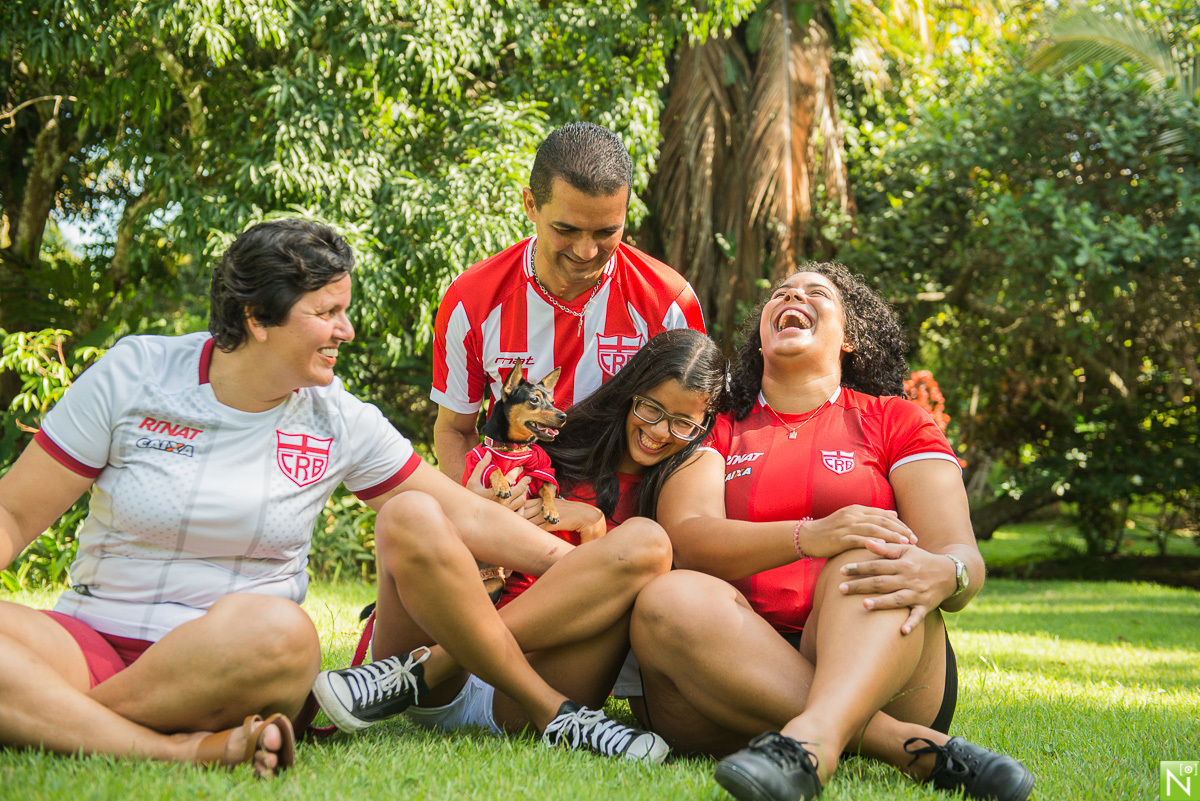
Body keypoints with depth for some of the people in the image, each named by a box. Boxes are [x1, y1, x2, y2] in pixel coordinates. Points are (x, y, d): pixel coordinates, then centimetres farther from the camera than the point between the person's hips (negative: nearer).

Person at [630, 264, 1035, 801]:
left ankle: (812, 738, -54)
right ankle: (916, 748, -35)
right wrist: (808, 537, -22)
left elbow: (963, 556, 3)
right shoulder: (712, 428, 17)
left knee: (873, 552, -27)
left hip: (880, 670, 0)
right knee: (670, 599, -30)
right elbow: (684, 540, -3)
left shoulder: (895, 421, 16)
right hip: (735, 669, 1)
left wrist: (943, 574, -25)